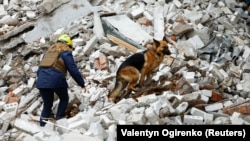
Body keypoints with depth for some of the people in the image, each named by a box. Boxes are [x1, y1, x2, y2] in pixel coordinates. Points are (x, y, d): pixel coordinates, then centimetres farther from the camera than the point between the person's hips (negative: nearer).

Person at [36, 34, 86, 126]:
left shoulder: (50, 50, 27)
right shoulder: (65, 53, 8)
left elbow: (40, 69, 27)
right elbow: (73, 70, 1)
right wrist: (82, 84, 4)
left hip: (41, 80, 6)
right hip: (56, 79, -5)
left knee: (47, 104, 16)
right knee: (64, 99, 19)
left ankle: (42, 126, 9)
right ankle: (59, 121, 10)